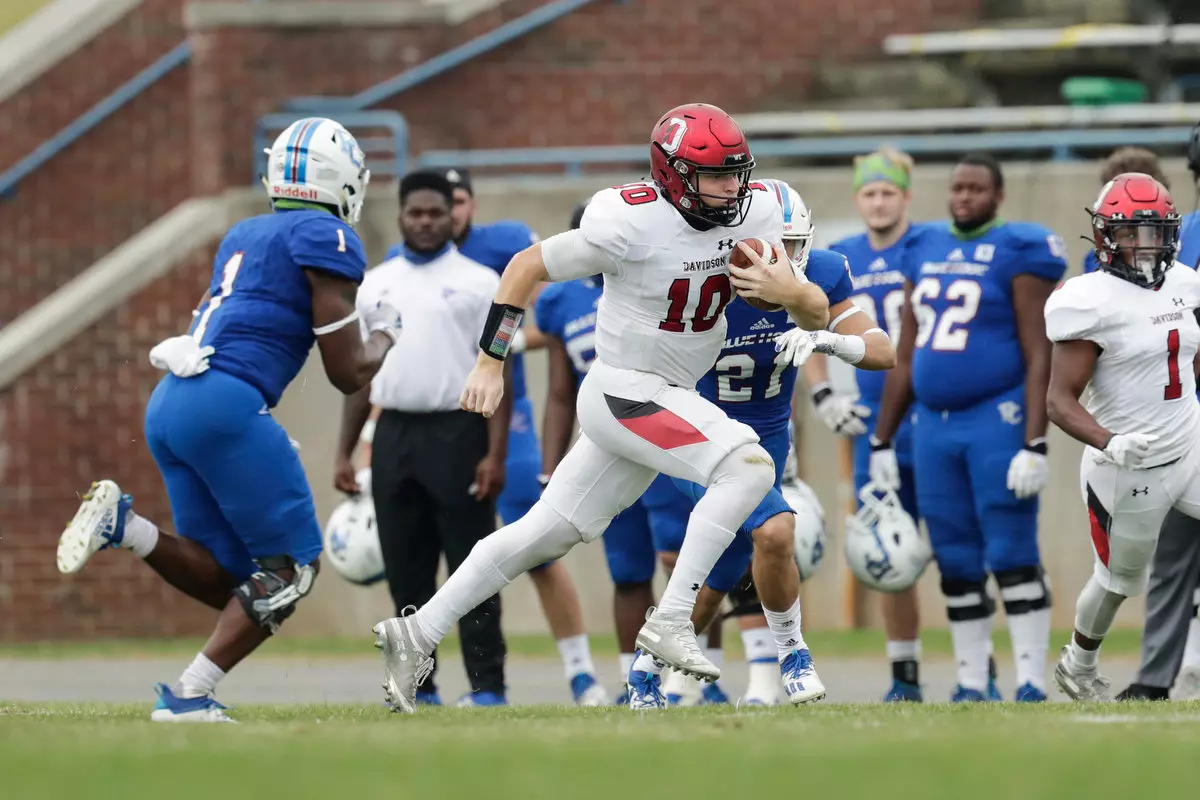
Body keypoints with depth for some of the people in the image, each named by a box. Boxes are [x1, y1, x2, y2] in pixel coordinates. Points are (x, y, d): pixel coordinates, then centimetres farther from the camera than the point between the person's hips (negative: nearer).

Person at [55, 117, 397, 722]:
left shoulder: (243, 236, 24)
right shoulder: (327, 239, 0)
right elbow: (347, 374, 0)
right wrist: (384, 334, 20)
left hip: (168, 403, 8)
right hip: (226, 405, -8)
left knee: (228, 581, 11)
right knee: (291, 568, 0)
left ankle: (124, 524, -8)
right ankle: (189, 695, -9)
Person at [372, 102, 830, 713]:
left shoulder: (753, 218, -2)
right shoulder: (632, 225, -20)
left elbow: (817, 312, -2)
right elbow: (527, 266, -8)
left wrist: (791, 292, -26)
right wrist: (490, 363, -6)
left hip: (669, 399, 7)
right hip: (623, 392, -7)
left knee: (548, 532, 12)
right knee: (748, 467, -24)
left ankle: (417, 635, 20)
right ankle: (669, 624, -22)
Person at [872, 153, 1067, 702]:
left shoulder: (1018, 255, -5)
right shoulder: (926, 254, 13)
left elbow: (1039, 358, -10)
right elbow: (905, 359, 18)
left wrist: (1035, 445, -17)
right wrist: (882, 440, 17)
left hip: (998, 420, -6)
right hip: (934, 425, 6)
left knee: (1012, 557, -8)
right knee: (956, 564, 7)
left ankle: (1031, 682, -5)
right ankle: (972, 684, 13)